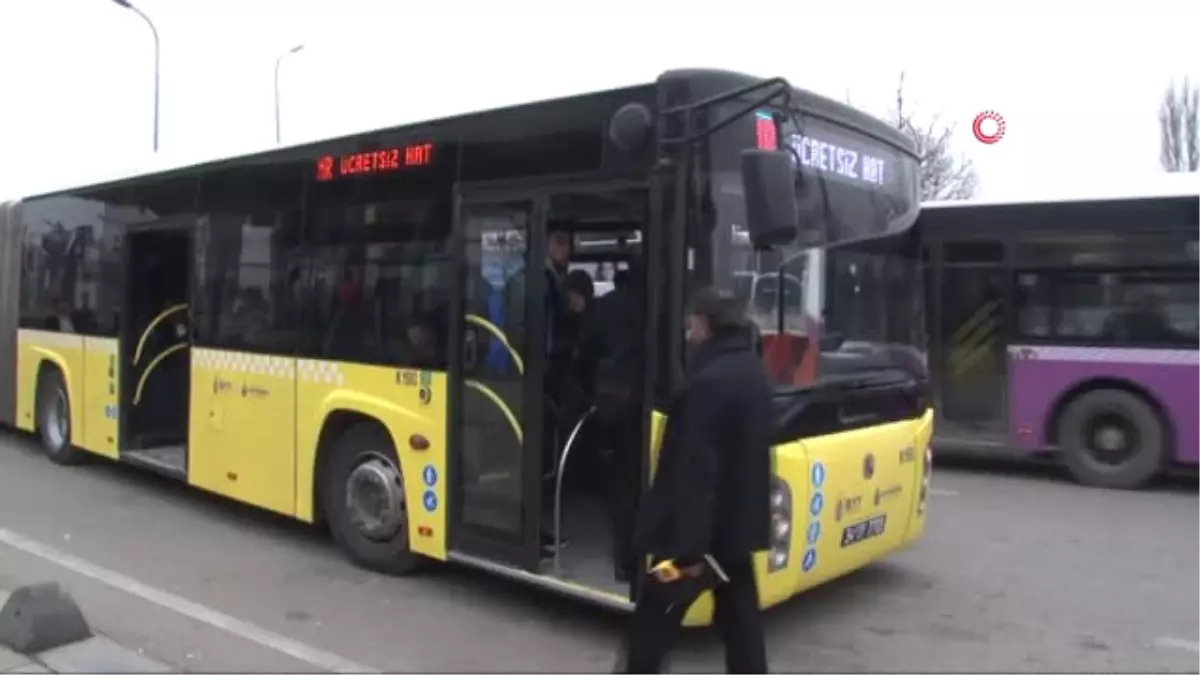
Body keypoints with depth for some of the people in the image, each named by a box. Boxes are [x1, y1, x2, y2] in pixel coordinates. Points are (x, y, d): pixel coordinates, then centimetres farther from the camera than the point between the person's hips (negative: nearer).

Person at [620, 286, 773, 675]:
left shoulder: (708, 383, -22)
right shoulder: (753, 374, 9)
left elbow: (696, 471, -26)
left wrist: (687, 546, -25)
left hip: (702, 529, -9)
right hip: (739, 523, 9)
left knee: (654, 618, 6)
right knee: (740, 622, 15)